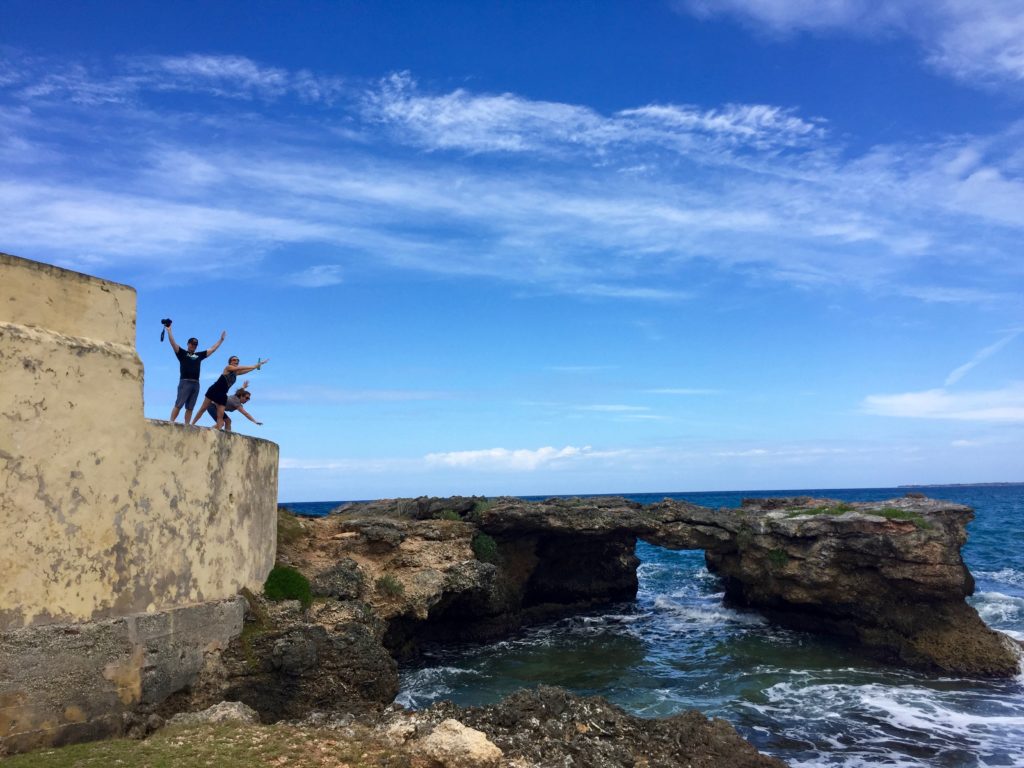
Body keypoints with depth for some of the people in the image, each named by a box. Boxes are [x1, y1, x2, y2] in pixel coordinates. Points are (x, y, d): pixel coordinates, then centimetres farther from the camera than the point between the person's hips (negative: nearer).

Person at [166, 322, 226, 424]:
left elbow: (212, 349, 27)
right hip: (185, 382, -5)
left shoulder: (199, 355, 22)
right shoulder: (182, 353, 10)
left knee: (190, 408, 4)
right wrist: (169, 329, -6)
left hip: (196, 384, 5)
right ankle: (171, 423, -11)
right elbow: (172, 342, 1)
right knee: (178, 405, -10)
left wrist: (221, 339, 29)